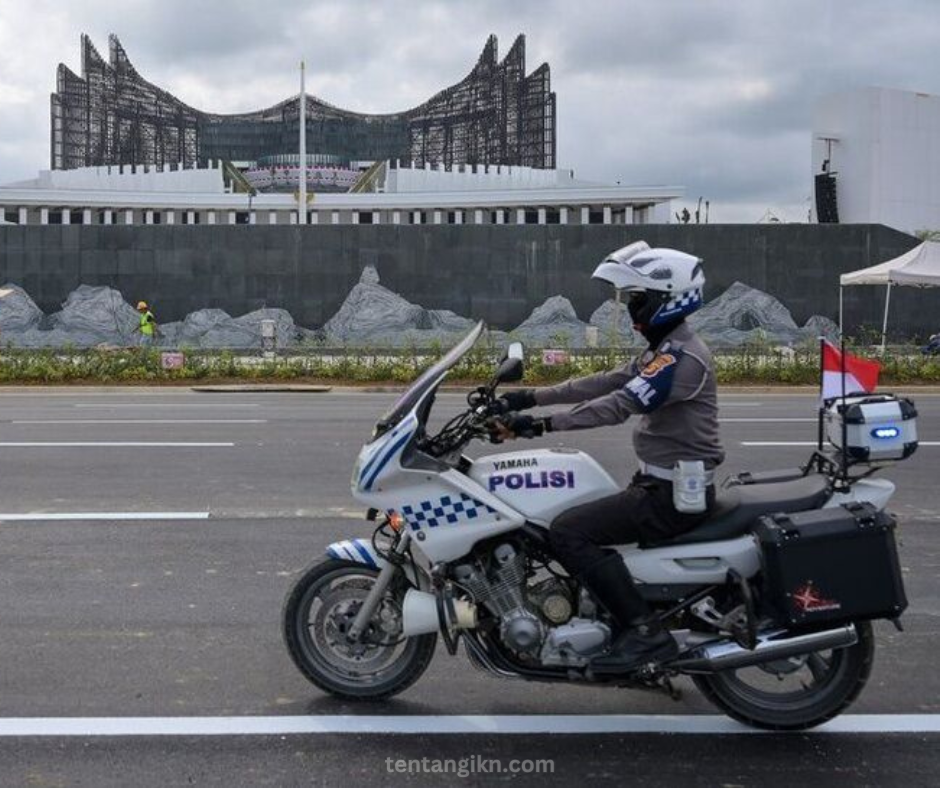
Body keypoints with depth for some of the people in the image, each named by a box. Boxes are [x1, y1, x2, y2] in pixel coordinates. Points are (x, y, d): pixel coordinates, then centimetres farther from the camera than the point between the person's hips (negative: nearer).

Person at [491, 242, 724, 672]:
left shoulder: (682, 356, -19)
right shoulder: (665, 350, 14)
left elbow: (620, 404, -28)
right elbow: (604, 383, 12)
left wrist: (543, 425, -32)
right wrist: (532, 397, 6)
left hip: (674, 494, -11)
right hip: (658, 482, 11)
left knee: (569, 531, -19)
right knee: (579, 522, 18)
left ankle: (645, 631, -16)